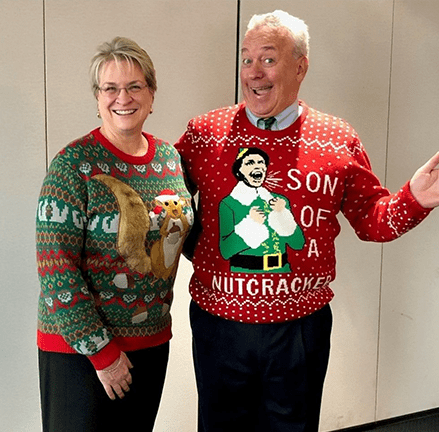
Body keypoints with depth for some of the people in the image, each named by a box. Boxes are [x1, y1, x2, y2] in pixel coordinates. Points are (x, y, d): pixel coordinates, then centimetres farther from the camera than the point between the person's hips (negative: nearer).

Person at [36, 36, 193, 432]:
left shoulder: (170, 157, 2)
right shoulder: (74, 165, -15)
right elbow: (56, 269, -17)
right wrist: (101, 351, -15)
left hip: (153, 340, 5)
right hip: (79, 346, -5)